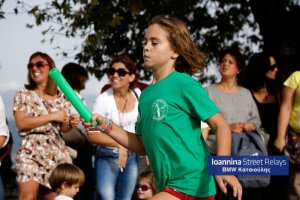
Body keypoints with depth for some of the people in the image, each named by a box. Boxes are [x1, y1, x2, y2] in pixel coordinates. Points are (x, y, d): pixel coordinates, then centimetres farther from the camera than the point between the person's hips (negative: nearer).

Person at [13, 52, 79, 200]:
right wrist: (52, 116, -14)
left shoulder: (60, 97, 11)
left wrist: (71, 123, -8)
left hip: (57, 153, 4)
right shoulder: (23, 94, 1)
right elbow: (21, 123, -11)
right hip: (31, 153, -4)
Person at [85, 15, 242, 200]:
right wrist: (108, 127, 8)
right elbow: (143, 147, 19)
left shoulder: (184, 84, -8)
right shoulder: (146, 95, 14)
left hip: (190, 184, -8)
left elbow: (221, 125, -11)